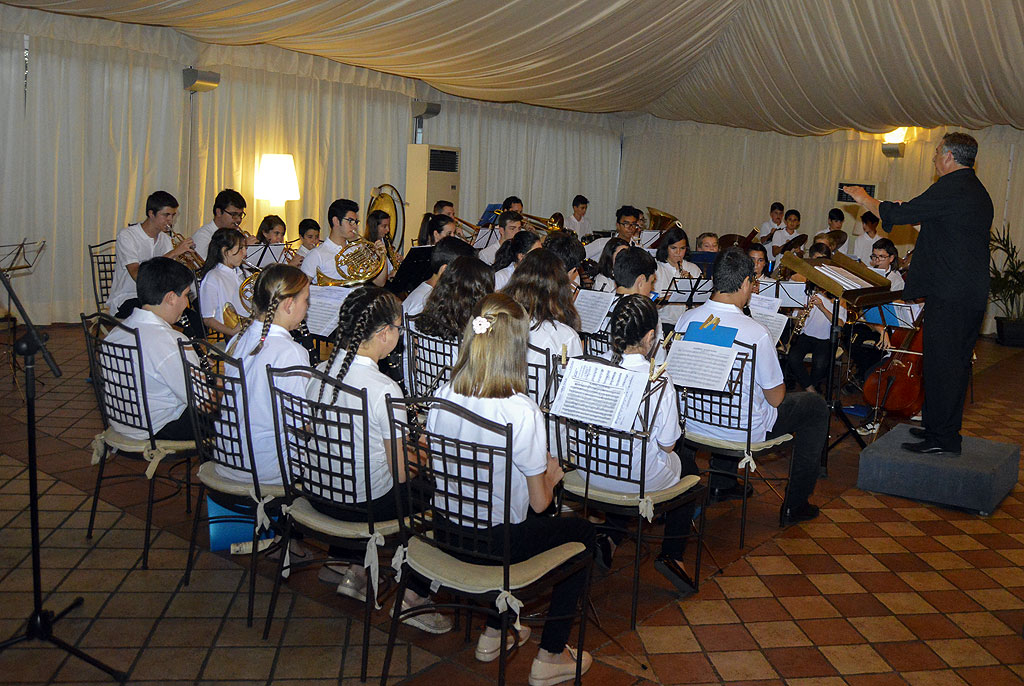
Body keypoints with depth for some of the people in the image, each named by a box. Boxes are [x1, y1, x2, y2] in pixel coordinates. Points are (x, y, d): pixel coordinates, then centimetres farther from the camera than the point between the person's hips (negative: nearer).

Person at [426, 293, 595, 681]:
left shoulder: (445, 396, -9)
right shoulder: (522, 412, -26)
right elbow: (539, 501, -16)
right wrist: (552, 476, 7)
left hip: (445, 530, 6)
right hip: (495, 543, -6)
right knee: (581, 533, 18)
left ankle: (494, 633, 39)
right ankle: (550, 658, 24)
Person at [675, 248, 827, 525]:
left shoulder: (685, 320, -10)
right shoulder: (756, 333, -25)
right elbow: (776, 398, -14)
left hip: (693, 423, 6)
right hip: (743, 432, -5)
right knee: (817, 405, 16)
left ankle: (721, 484, 41)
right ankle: (795, 506, 22)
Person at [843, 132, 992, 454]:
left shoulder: (949, 189, -14)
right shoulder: (977, 192, 17)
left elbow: (896, 215, -10)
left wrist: (864, 199, 6)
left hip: (949, 296, -10)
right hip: (973, 294, 10)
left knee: (941, 364, -5)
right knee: (956, 363, 15)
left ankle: (942, 438, 1)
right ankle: (943, 428, 26)